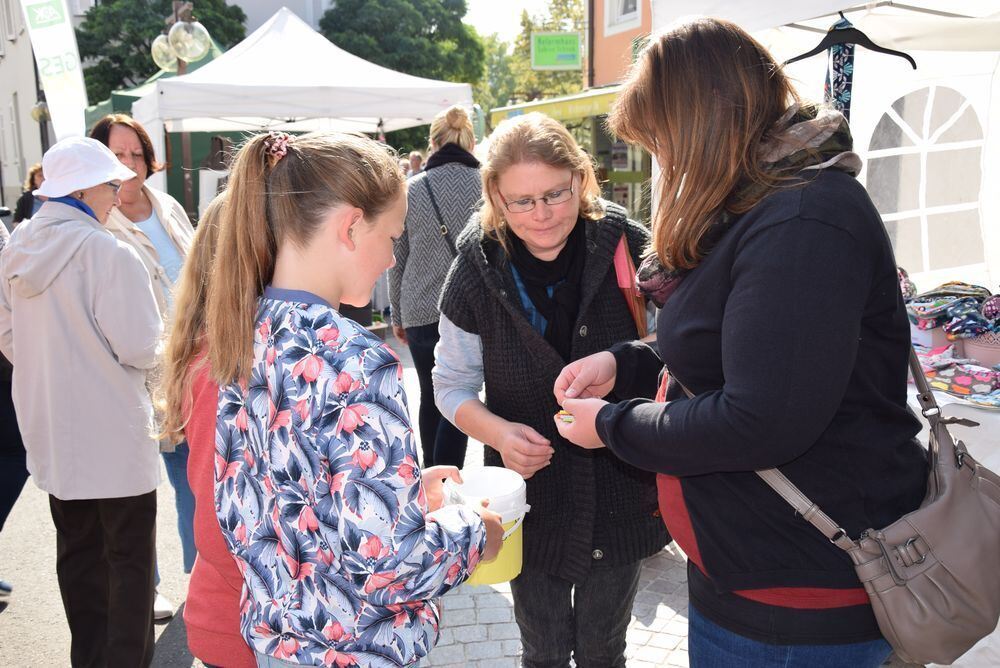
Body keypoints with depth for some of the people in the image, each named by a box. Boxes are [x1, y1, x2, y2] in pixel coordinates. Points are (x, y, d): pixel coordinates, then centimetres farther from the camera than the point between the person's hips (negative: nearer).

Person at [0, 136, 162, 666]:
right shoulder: (108, 253, -20)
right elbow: (139, 348, -19)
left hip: (50, 429, 8)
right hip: (112, 433, -7)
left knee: (77, 550, 19)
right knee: (129, 557, 6)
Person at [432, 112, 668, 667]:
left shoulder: (627, 248, -13)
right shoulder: (477, 272, -10)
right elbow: (452, 385, -1)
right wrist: (498, 432, -20)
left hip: (621, 495, 0)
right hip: (532, 502, 0)